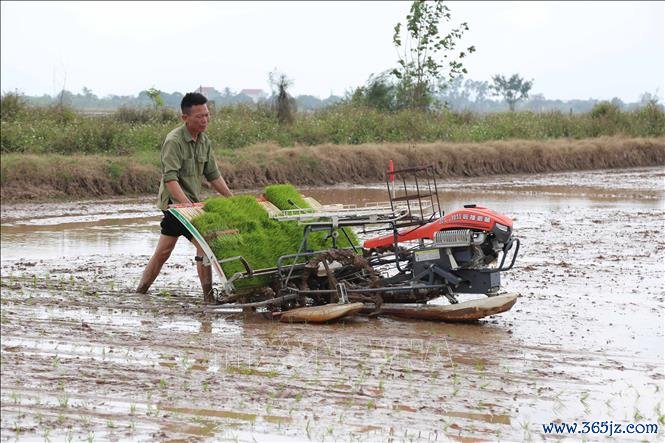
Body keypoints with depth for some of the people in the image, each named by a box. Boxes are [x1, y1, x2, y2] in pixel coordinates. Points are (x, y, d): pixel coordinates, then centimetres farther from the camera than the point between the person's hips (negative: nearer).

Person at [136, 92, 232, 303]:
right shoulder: (174, 141, -17)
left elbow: (213, 176, 15)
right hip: (176, 201, -9)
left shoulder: (204, 141, 9)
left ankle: (140, 293, 17)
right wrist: (188, 205, -35)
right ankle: (208, 297, -9)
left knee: (163, 251, 11)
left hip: (191, 201, 9)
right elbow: (170, 179, -25)